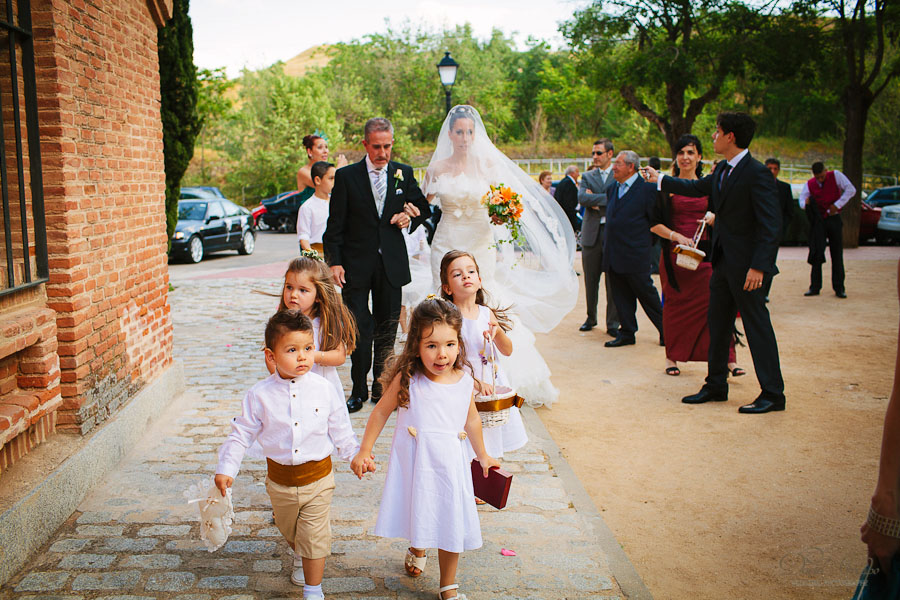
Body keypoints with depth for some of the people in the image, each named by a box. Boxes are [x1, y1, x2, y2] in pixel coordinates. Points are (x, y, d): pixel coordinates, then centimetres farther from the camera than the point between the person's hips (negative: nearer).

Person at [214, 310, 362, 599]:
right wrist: (225, 469, -8)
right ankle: (299, 558, 58)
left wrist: (355, 455, 2)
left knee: (314, 537, 1)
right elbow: (241, 433, -4)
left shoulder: (324, 389, -11)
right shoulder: (260, 395, -12)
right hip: (280, 479, 2)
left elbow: (340, 430, 1)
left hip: (317, 478, -2)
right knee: (289, 531, 25)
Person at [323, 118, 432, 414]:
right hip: (356, 264, -2)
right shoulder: (346, 176, -3)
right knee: (359, 329, -2)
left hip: (391, 264, 3)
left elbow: (423, 207, 17)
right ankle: (358, 391, 10)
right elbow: (335, 225, -2)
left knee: (387, 329, 10)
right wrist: (334, 262, -9)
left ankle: (381, 387, 23)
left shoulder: (404, 173, 5)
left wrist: (411, 218, -6)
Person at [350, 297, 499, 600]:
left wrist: (482, 456, 20)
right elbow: (381, 413, -3)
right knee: (417, 512, 17)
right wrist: (364, 452, 0)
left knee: (452, 524, 8)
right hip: (413, 463, -1)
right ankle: (417, 548, 54)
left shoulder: (464, 382, -7)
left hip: (449, 464, 2)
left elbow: (472, 420, 9)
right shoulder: (407, 379, -16)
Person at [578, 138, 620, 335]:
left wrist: (595, 200, -9)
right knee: (591, 280, 9)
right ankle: (591, 318, 24)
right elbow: (581, 197, -6)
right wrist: (607, 199, -12)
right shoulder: (587, 176, 12)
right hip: (591, 234, 3)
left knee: (613, 281, 0)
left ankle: (613, 323, 9)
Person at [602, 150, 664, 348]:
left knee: (646, 294, 3)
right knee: (621, 297, 10)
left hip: (635, 256, -6)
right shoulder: (612, 188, 12)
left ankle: (665, 330, 19)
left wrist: (643, 242, -4)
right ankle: (627, 333, 19)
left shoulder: (647, 189, -9)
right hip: (613, 256, 6)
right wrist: (608, 242, 14)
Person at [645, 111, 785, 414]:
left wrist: (759, 266, -26)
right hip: (722, 261, 9)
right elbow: (697, 187, 29)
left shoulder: (757, 173, -16)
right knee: (717, 324, 14)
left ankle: (773, 394, 7)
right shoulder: (722, 170, 10)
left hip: (746, 264, -9)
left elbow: (771, 224, -20)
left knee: (757, 325, -2)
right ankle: (716, 386, 26)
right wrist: (659, 179, 37)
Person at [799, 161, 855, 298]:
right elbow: (801, 201, -2)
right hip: (818, 220, 2)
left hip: (834, 219, -2)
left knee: (837, 254, 0)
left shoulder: (836, 176, -4)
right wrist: (806, 203, -26)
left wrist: (837, 205, -15)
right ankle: (815, 287, 4)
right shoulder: (809, 184, 3)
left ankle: (839, 288, 5)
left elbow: (851, 190, -8)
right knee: (816, 253, -2)